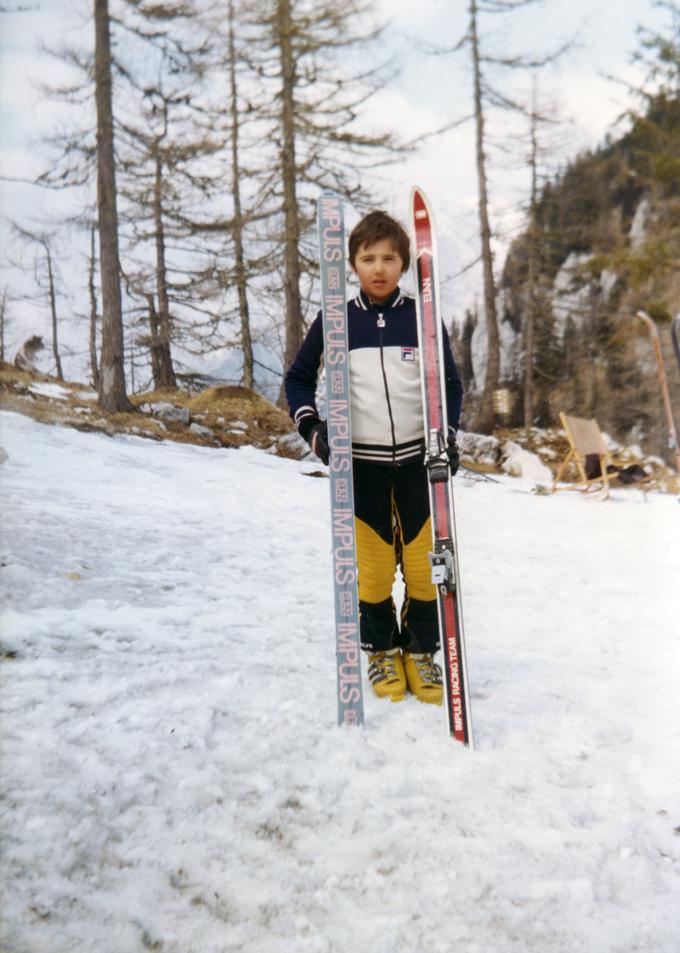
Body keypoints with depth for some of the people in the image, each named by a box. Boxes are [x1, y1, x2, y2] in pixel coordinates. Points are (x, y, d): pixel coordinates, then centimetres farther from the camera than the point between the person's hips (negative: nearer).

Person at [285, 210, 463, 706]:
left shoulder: (422, 317, 2)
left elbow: (451, 384, 10)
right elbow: (299, 378, 11)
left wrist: (447, 435, -3)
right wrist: (312, 429, -3)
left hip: (417, 459, 1)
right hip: (360, 462, 0)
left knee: (423, 561, 4)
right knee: (372, 562, 4)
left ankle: (420, 650, 24)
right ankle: (381, 650, 25)